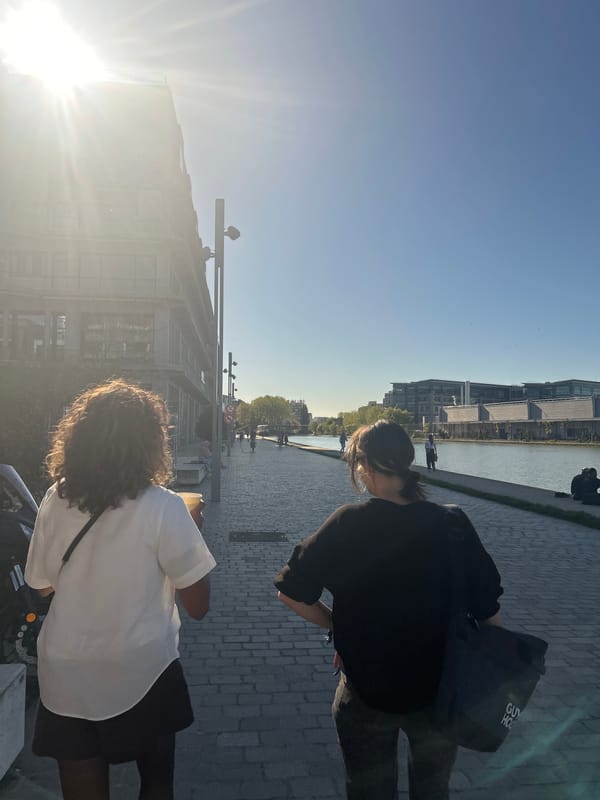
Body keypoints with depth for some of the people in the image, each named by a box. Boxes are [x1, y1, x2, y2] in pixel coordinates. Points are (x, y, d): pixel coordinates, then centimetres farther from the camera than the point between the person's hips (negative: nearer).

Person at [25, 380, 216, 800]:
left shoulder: (55, 500, -8)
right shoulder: (163, 507, -19)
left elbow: (42, 583, 7)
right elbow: (198, 605, -13)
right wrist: (189, 525, -2)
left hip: (64, 679, 3)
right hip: (142, 676, -3)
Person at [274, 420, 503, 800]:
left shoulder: (347, 524, -19)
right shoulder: (453, 525, -16)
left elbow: (292, 593, -14)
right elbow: (489, 612, -9)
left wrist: (337, 624, 1)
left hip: (368, 692, -2)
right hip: (441, 690, 2)